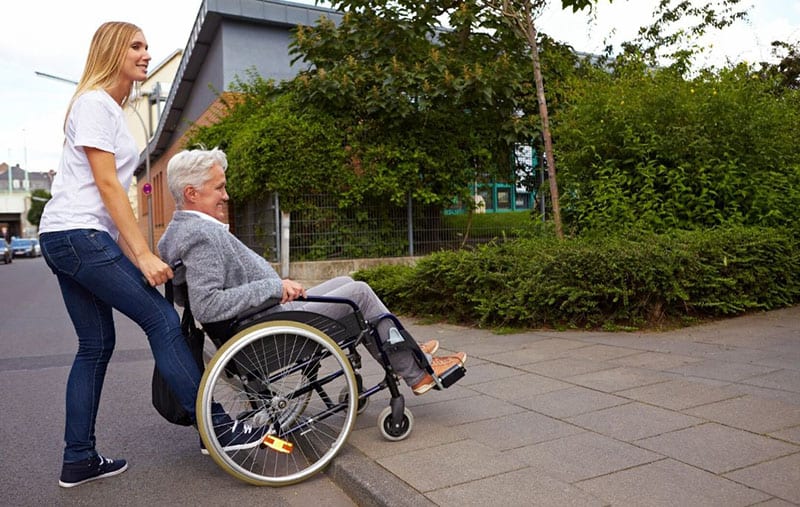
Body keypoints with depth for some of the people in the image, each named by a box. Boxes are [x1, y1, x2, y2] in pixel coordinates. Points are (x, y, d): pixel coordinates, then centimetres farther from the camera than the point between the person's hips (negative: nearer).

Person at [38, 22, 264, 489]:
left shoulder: (112, 109, 21)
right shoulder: (95, 103, -7)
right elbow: (106, 185, -15)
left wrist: (134, 253, 12)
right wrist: (144, 253, -19)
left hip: (66, 241, 10)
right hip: (78, 235, -10)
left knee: (96, 345, 9)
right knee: (162, 318, -11)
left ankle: (79, 461, 17)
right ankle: (217, 427, -6)